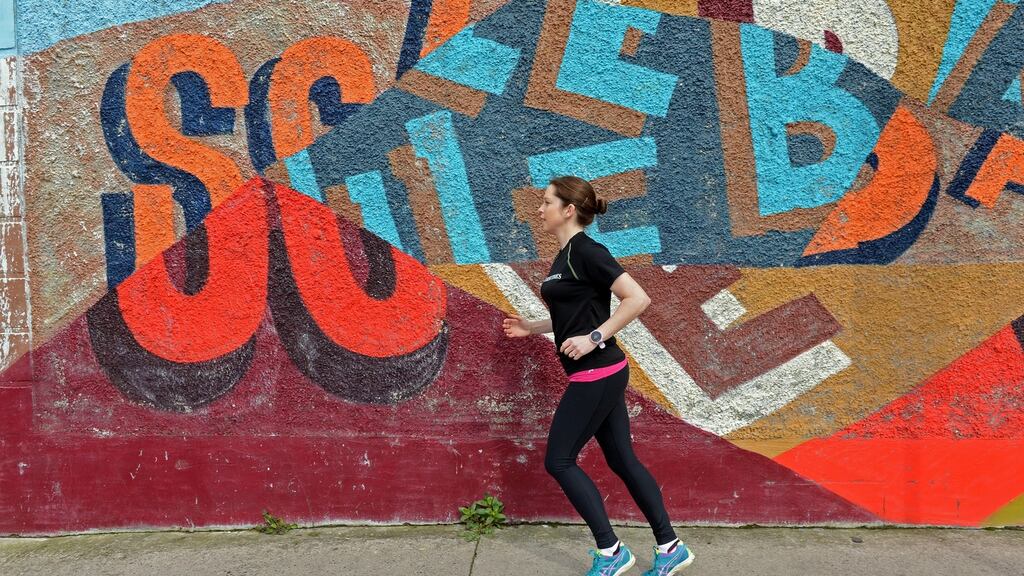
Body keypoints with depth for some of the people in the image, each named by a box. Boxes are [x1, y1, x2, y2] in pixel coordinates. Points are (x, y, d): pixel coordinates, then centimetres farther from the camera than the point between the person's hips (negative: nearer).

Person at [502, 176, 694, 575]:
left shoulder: (586, 251, -15)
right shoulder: (565, 256, 14)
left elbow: (638, 299, -22)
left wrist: (593, 339, -22)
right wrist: (531, 328, 19)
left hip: (596, 374, -10)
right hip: (602, 375, 10)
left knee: (559, 461, -1)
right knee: (622, 460, 12)